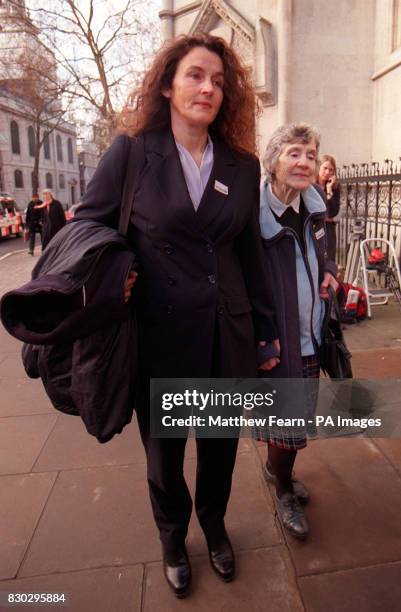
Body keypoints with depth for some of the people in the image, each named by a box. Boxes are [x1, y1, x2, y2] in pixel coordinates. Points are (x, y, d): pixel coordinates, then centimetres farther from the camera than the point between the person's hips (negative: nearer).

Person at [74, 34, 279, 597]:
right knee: (163, 447, 17)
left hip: (227, 333, 3)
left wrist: (265, 331, 10)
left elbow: (250, 255, 9)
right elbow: (88, 224, 2)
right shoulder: (133, 150, -3)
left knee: (220, 443, 19)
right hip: (159, 333, -2)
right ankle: (173, 537, 47)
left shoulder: (243, 165, 6)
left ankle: (214, 525, 50)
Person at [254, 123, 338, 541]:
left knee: (296, 413, 20)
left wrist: (328, 271, 1)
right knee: (284, 415, 7)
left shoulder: (313, 208, 5)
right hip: (276, 339, -7)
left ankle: (276, 469, 46)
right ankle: (284, 493, 32)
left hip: (309, 337, 7)